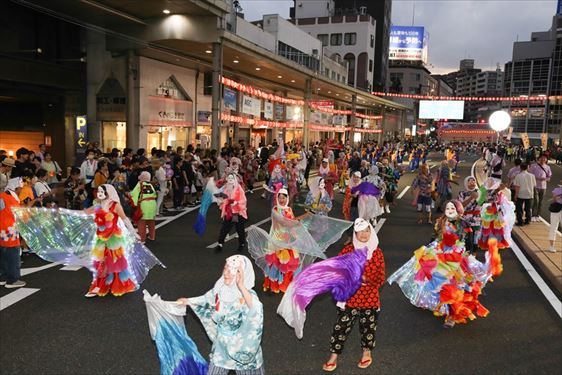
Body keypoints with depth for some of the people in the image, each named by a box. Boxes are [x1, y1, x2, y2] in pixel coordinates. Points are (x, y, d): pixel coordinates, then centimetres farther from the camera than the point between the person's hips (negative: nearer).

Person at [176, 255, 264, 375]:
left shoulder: (247, 294, -30)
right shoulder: (221, 288, -13)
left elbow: (256, 310, -53)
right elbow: (208, 299, 11)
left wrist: (241, 287, -59)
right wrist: (188, 301, 22)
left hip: (241, 344, -4)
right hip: (222, 342, 5)